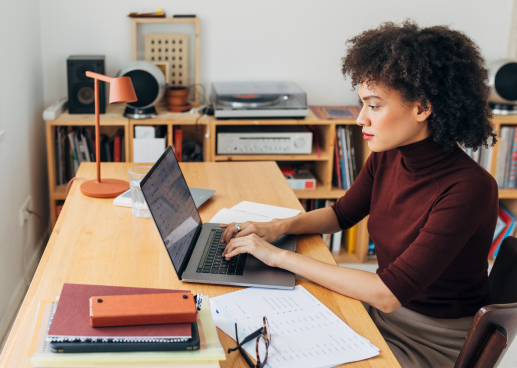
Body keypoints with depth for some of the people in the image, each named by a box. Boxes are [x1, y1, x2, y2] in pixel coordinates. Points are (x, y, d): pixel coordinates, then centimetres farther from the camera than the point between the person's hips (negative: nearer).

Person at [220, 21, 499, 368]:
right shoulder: (386, 157, -6)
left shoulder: (469, 188, -28)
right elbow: (342, 213, 14)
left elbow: (389, 293, -31)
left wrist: (280, 256, -27)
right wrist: (278, 227, -5)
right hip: (385, 310, 6)